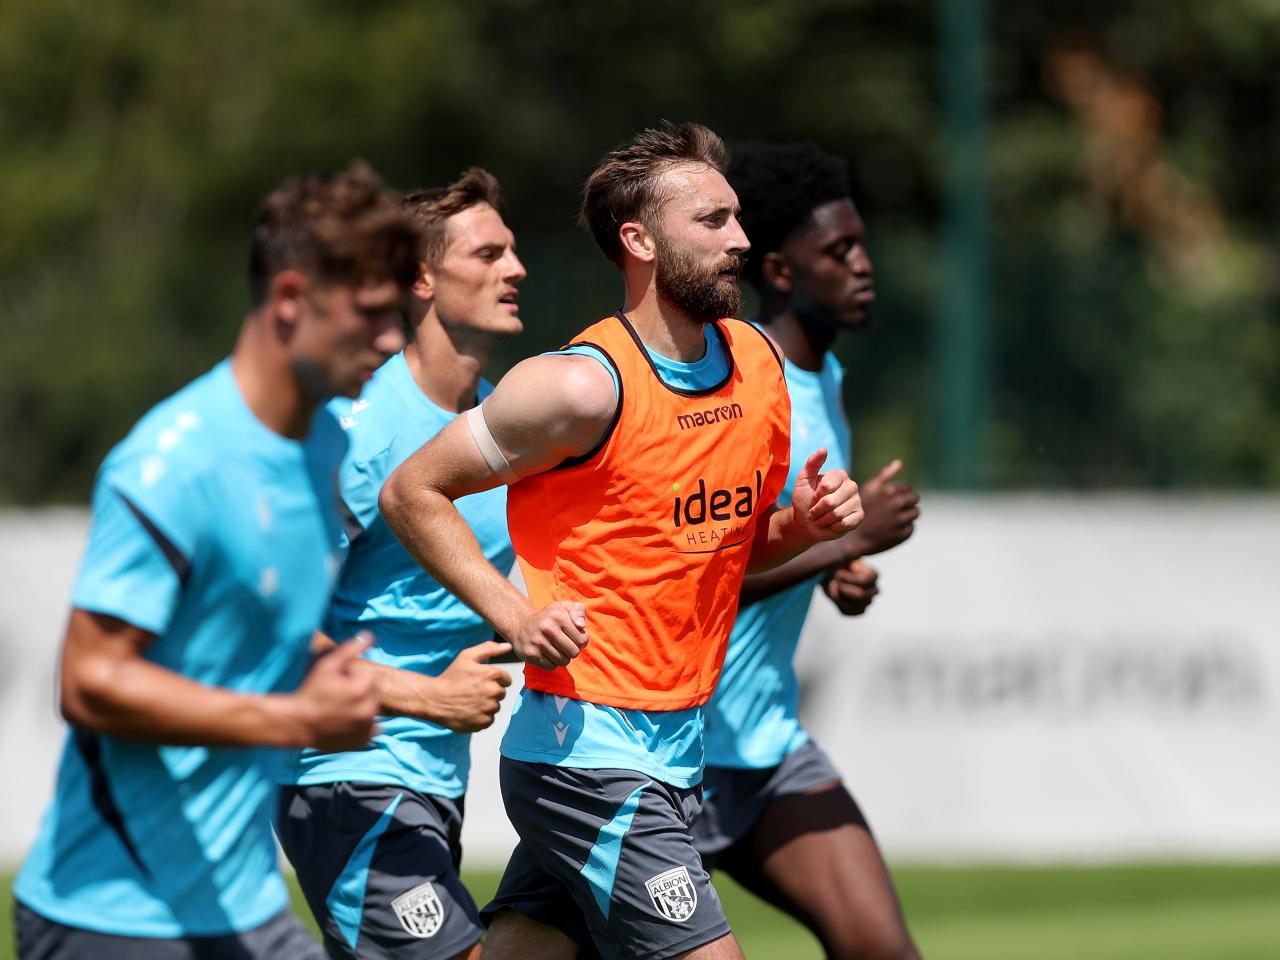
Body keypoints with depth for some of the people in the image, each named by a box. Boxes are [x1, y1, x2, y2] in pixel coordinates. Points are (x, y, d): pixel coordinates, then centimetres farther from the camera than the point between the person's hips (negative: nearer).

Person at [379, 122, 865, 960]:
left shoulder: (759, 364, 9)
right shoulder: (587, 385, -15)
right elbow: (412, 491, -8)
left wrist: (803, 525, 1)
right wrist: (517, 617, -16)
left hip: (679, 745, 8)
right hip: (589, 750, -8)